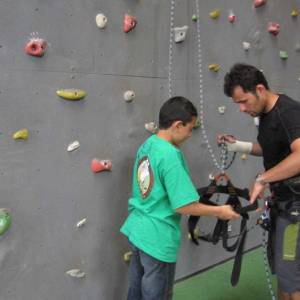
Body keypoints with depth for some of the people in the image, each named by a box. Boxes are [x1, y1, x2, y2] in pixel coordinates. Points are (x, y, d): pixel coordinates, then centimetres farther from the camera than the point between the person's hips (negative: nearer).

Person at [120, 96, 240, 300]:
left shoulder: (147, 145, 3)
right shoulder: (170, 155, -24)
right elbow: (183, 206, -24)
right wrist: (219, 211, -11)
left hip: (137, 230, 8)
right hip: (157, 238, -8)